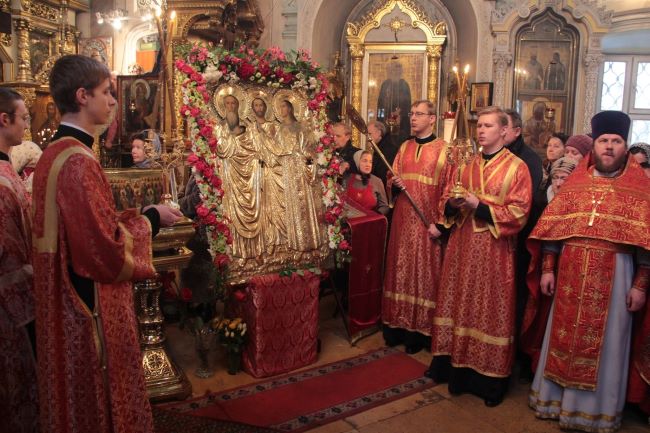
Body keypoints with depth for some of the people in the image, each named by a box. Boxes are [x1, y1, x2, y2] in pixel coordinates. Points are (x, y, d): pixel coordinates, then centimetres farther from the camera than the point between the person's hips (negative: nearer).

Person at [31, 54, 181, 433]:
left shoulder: (54, 153, 8)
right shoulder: (78, 161, -23)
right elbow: (108, 250, -25)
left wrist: (137, 217, 10)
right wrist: (151, 219, -10)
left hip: (67, 302, 10)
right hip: (92, 307, -10)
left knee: (80, 397, 23)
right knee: (101, 398, 8)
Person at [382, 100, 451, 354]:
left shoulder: (443, 150, -4)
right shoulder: (404, 147, 12)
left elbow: (449, 189, -6)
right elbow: (391, 180, 17)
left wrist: (440, 223, -12)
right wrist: (394, 184, -7)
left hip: (427, 223, -5)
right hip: (403, 219, 5)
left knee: (424, 273, 1)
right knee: (400, 269, 8)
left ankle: (420, 330, 12)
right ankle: (398, 325, 19)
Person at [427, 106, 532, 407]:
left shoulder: (517, 168, -4)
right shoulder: (468, 165, 12)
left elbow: (518, 213, -10)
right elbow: (447, 201, 15)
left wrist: (480, 207, -19)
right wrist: (453, 203, -8)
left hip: (493, 250, -5)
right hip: (462, 245, 5)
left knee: (490, 310, 2)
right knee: (459, 303, 11)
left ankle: (490, 377, 16)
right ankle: (456, 365, 25)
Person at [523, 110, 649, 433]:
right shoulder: (575, 181, 7)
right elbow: (553, 227, 4)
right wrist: (547, 268, -1)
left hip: (613, 277, -2)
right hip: (570, 274, 3)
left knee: (604, 343, 8)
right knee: (564, 336, 11)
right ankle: (557, 396, 28)